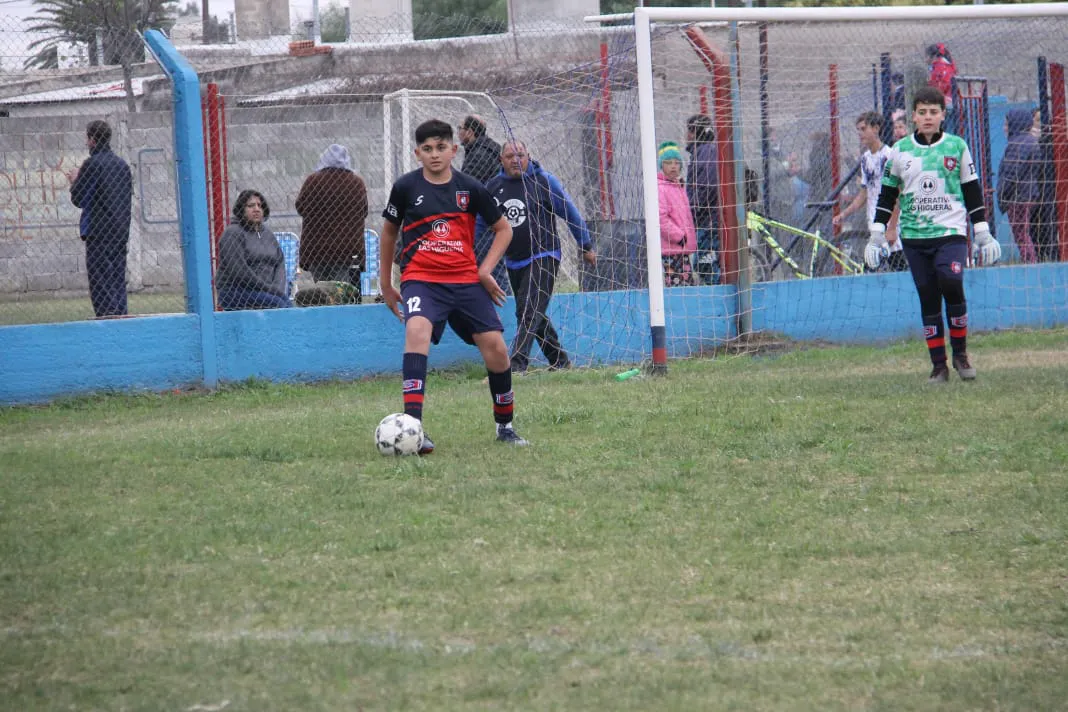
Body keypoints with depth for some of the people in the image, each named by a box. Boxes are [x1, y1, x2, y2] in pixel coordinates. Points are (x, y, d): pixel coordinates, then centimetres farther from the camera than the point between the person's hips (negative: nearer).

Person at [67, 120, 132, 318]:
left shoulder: (92, 164, -10)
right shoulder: (122, 164, 12)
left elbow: (78, 199, -6)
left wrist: (75, 182, 10)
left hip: (99, 232, -7)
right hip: (121, 232, 7)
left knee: (100, 280, -6)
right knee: (118, 281, 9)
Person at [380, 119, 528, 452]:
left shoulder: (469, 188, 3)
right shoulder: (406, 187, 1)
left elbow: (503, 229, 14)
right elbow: (389, 231, 16)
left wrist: (486, 269, 2)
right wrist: (385, 284, 18)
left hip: (465, 280, 2)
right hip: (421, 279, -2)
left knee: (494, 345, -4)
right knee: (417, 329, -30)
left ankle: (505, 425, 20)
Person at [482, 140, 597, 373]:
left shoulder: (544, 181, -6)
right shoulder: (494, 186, 5)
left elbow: (570, 213, 2)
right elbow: (479, 222, 16)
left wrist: (586, 247, 6)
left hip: (543, 256, -6)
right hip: (514, 263, 6)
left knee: (529, 310, -17)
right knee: (535, 313, 13)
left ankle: (517, 364, -25)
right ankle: (560, 361, 26)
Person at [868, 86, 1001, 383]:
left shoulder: (956, 146, 5)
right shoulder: (900, 150, 6)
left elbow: (972, 191, 9)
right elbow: (887, 194, 12)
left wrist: (983, 234, 8)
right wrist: (876, 235, 7)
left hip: (951, 232, -2)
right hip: (914, 237, 2)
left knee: (951, 284, -21)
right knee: (928, 300, 2)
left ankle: (960, 353, -3)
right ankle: (938, 365, 8)